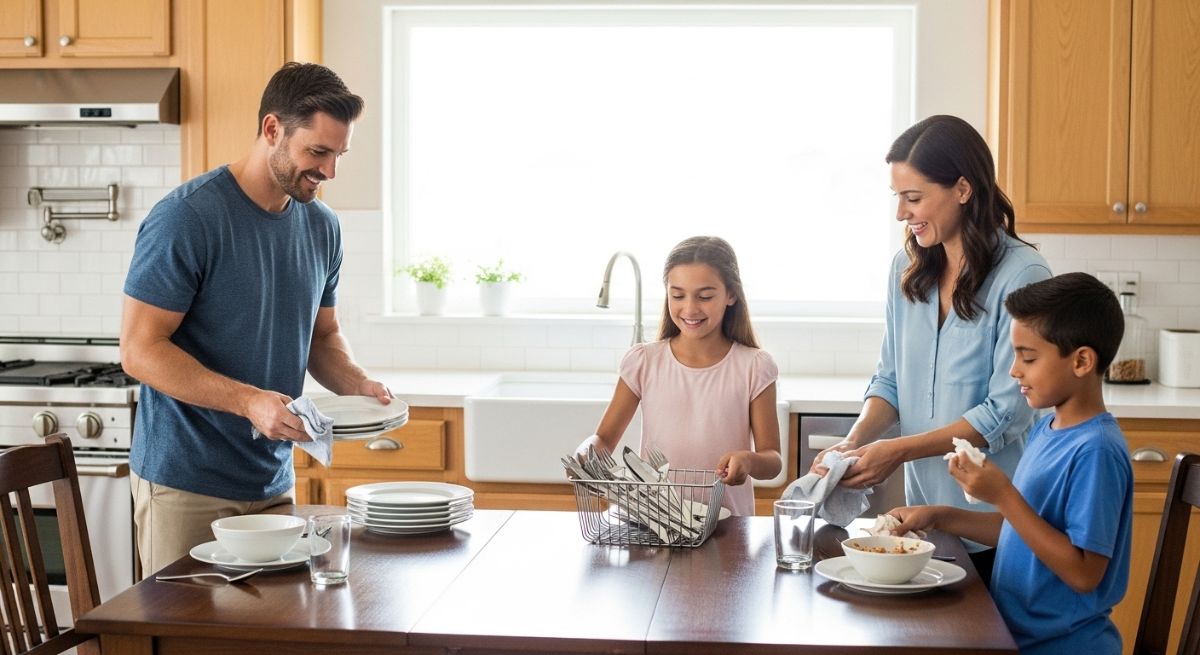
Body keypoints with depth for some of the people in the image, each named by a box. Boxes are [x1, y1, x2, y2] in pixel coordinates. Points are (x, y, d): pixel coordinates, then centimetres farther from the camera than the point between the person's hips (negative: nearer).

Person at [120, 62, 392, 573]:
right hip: (187, 486, -6)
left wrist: (357, 384, -4)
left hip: (274, 483, 6)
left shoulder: (321, 226, 6)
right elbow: (139, 349, -17)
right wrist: (249, 401, -27)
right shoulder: (186, 218, -16)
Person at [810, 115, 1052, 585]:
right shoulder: (907, 268, 6)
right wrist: (853, 444, -8)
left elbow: (1006, 413, -17)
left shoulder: (1021, 276, -15)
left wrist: (899, 450, -20)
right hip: (925, 508, 5)